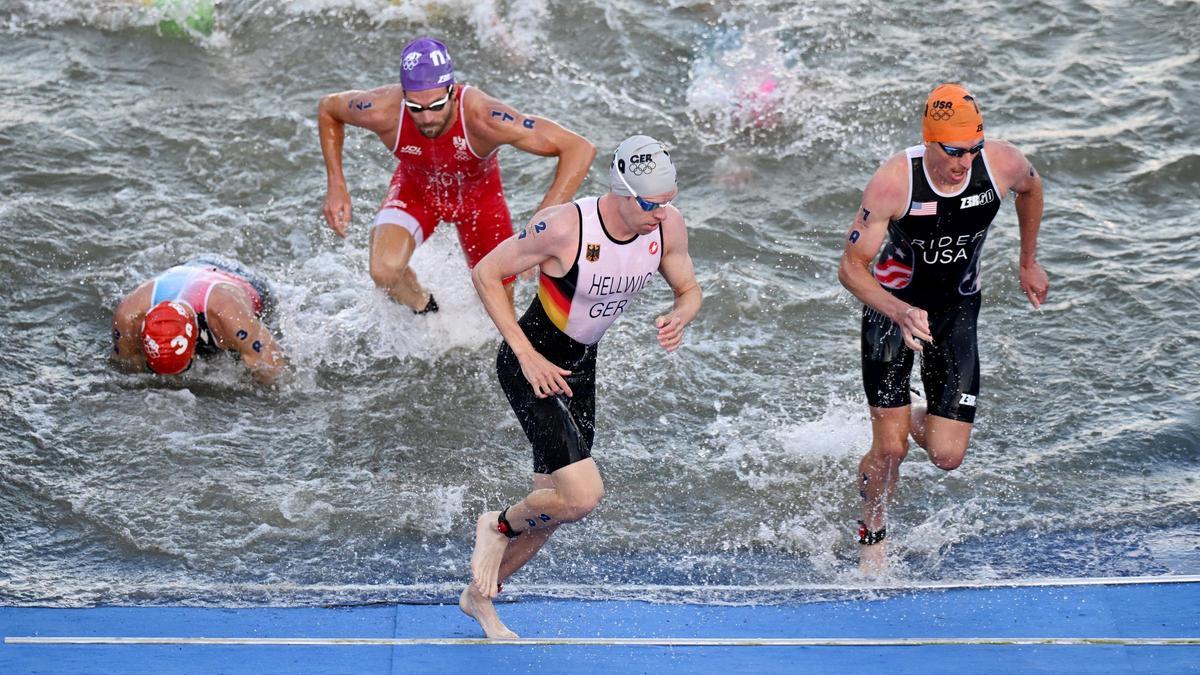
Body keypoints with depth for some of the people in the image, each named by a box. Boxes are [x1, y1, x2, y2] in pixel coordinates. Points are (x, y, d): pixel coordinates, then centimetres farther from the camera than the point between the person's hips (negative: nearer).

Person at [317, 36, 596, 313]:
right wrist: (336, 186, -16)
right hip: (414, 190, 0)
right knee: (384, 271, -27)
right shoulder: (383, 111, -35)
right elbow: (328, 108, -10)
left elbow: (579, 149, -42)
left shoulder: (482, 118, -42)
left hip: (479, 194, 0)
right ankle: (424, 307, 8)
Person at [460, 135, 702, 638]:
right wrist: (527, 356, -21)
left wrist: (678, 319, -19)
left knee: (553, 506, 14)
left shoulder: (668, 226, -12)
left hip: (580, 367, 7)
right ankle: (499, 526, 13)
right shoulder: (564, 227, -29)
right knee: (583, 495, -20)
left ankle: (479, 596, 37)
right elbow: (485, 274, -18)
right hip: (531, 365, -7)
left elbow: (689, 290, 5)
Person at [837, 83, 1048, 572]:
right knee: (890, 449, -6)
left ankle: (915, 419, 34)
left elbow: (1031, 188, 7)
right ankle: (872, 537, 25)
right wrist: (901, 313, -38)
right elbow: (851, 267, -22)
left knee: (947, 456, -4)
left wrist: (1029, 263, 16)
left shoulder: (1003, 164, -20)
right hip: (892, 305, -3)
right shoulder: (893, 182, -28)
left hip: (958, 311, 3)